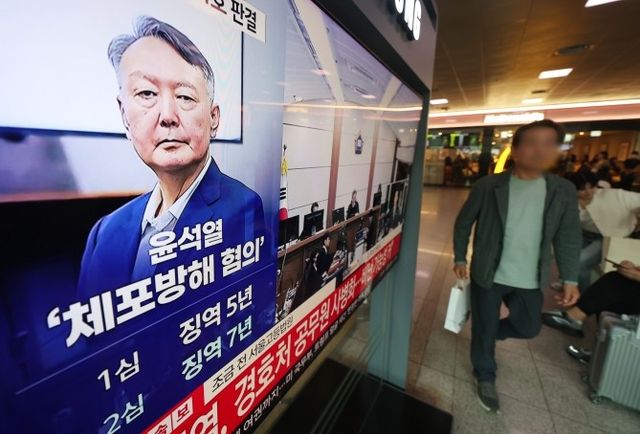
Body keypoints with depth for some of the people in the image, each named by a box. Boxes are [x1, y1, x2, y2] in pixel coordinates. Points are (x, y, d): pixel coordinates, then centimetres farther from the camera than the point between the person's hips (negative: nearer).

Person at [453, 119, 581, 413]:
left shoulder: (564, 191, -1)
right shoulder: (488, 186, -11)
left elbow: (568, 238, 5)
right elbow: (464, 223, -3)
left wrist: (570, 279, 2)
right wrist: (460, 258, -4)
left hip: (530, 280, 3)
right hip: (488, 274, -3)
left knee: (528, 327, 18)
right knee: (483, 329, 10)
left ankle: (489, 333, 49)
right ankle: (485, 378, 35)